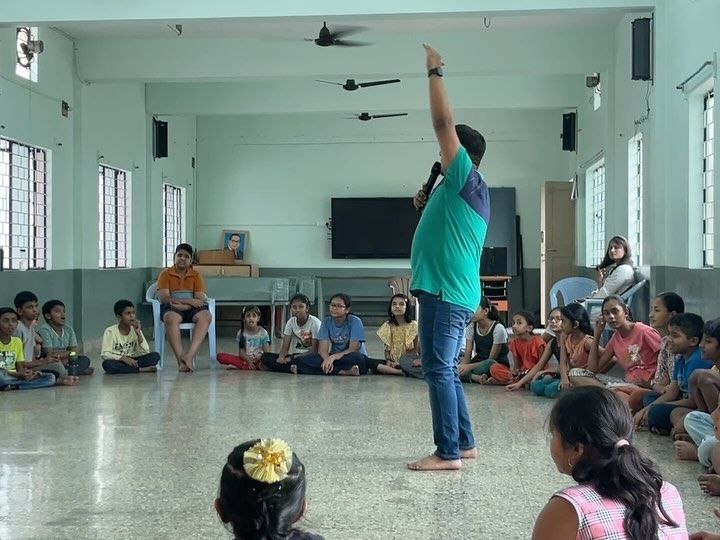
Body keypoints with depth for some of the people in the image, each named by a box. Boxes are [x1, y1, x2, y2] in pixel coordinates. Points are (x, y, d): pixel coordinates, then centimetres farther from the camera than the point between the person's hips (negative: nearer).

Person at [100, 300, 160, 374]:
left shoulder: (135, 329, 2)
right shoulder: (110, 331, -8)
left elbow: (145, 352, -7)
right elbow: (104, 354, -16)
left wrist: (138, 333, -17)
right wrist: (124, 358, -26)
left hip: (132, 361, 3)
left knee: (155, 356, -18)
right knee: (107, 364, -37)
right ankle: (141, 369, -28)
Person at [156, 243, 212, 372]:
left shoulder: (196, 275, 10)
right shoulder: (165, 274, 5)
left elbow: (200, 299, 0)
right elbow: (164, 298, -7)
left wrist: (183, 304, -20)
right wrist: (190, 301, -11)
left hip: (191, 309, 2)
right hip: (172, 308, -2)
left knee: (206, 316, -32)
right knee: (171, 318, -39)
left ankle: (189, 355, -44)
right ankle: (180, 360, -45)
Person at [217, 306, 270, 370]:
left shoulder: (263, 333, -2)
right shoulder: (241, 333, 1)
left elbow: (267, 352, -6)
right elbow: (241, 352, -4)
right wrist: (248, 361, -22)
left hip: (258, 360, 0)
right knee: (220, 356, -20)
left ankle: (238, 366, -31)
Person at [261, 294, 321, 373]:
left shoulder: (315, 322, -11)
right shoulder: (291, 322, 5)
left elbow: (314, 350, -13)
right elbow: (285, 346, 0)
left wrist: (292, 358, -20)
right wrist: (281, 357, -24)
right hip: (295, 356, 5)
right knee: (265, 356, -16)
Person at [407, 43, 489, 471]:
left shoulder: (467, 180, -8)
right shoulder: (462, 189, 20)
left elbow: (444, 123, -13)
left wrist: (435, 71, -6)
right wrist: (428, 206, 15)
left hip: (447, 292, -10)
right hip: (450, 291, 10)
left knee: (440, 371, -9)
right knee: (445, 371, 14)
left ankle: (448, 452, -6)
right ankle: (464, 443, 21)